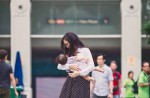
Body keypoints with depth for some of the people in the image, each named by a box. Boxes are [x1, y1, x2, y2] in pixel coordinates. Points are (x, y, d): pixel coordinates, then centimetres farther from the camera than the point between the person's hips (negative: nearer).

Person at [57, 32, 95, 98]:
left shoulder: (85, 50, -1)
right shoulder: (68, 53, 15)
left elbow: (91, 66, -9)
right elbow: (59, 66, 6)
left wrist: (79, 73, -18)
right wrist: (69, 66, -13)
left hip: (81, 81, -5)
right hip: (70, 81, 5)